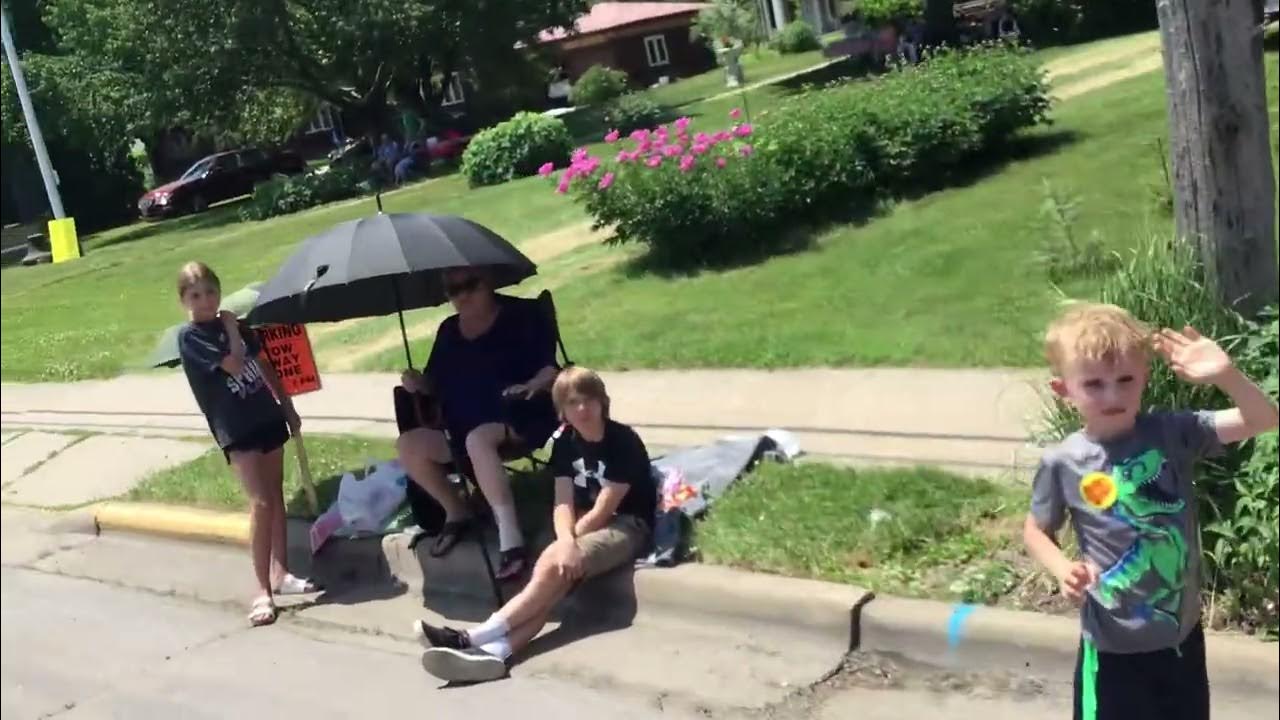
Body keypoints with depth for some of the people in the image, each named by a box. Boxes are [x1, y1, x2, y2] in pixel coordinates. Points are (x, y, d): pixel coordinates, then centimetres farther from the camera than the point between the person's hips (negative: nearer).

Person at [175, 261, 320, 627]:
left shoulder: (232, 324, 9)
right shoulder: (190, 336, -10)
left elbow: (265, 366, 16)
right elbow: (235, 364, -21)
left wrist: (288, 408, 16)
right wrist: (232, 330, -7)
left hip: (267, 418, 7)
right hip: (235, 429, -7)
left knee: (276, 498, 12)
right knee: (260, 503, -13)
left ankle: (280, 573, 22)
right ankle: (263, 591, -8)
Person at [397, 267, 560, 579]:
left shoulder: (522, 315, -2)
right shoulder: (448, 330, 14)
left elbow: (551, 369, -9)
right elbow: (435, 383, 19)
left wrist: (531, 386, -30)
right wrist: (417, 382, -4)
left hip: (519, 418, -6)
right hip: (462, 429, 6)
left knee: (478, 439, -39)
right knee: (408, 444, -16)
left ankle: (510, 535, -43)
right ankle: (456, 512, 2)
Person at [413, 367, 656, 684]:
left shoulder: (624, 442, -16)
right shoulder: (565, 442, 3)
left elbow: (603, 510, -18)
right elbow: (563, 504, -6)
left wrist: (563, 546, -14)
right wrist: (566, 542, -28)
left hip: (628, 525, -6)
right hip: (589, 524, 6)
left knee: (555, 565, -29)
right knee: (552, 571, -25)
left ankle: (475, 637, -33)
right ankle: (496, 649, -45)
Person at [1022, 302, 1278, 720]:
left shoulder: (1172, 433, -10)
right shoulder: (1062, 464, -13)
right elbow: (1036, 530, 2)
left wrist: (1225, 374, -30)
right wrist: (1063, 569, -17)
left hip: (1182, 630, 3)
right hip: (1115, 644, -3)